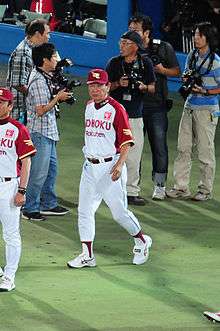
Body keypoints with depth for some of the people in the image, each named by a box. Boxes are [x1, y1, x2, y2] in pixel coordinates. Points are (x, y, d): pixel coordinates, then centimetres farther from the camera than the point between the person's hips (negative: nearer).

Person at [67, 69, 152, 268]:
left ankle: (142, 241, 23)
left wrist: (120, 164, -23)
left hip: (110, 167, -7)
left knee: (119, 212, -1)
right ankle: (87, 256, 8)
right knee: (84, 211, 3)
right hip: (90, 167, 7)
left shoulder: (116, 109, -12)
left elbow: (126, 141, -13)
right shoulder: (89, 106, 10)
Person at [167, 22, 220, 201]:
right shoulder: (192, 56, 10)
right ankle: (181, 187, 9)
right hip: (190, 106, 7)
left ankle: (206, 190, 8)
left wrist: (205, 91, -18)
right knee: (183, 148, 5)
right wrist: (187, 81, 2)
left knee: (205, 150, 0)